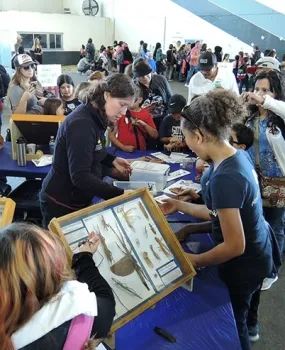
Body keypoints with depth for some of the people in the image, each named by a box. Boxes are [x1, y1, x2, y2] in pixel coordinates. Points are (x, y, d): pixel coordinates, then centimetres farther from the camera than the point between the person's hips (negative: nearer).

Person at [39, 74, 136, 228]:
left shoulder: (95, 117, 1)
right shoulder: (81, 124, -27)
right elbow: (80, 177, -31)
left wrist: (112, 160, 5)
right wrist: (120, 194, -35)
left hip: (78, 199, 9)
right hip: (61, 203, -8)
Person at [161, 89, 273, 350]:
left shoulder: (223, 178, -36)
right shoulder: (238, 155, -7)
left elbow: (235, 246, -29)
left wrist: (194, 261, -16)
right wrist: (180, 206, 6)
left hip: (242, 264, -8)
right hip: (258, 253, 8)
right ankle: (250, 328, 66)